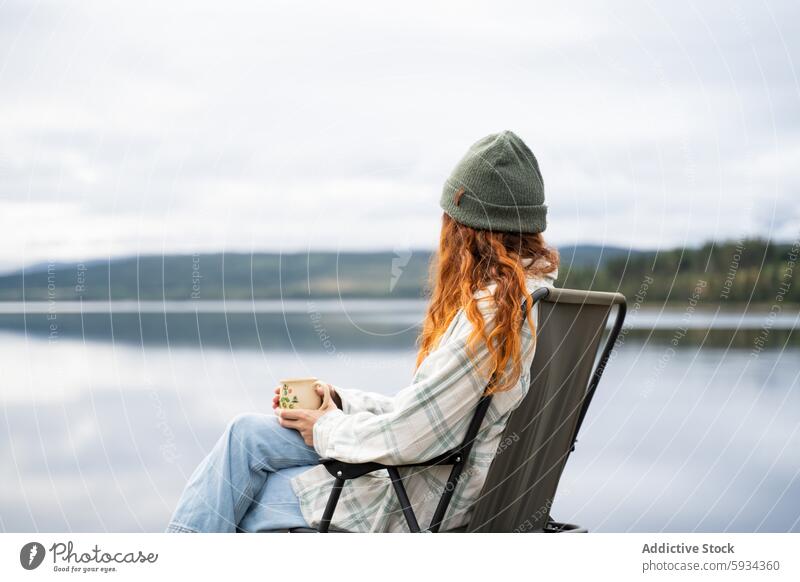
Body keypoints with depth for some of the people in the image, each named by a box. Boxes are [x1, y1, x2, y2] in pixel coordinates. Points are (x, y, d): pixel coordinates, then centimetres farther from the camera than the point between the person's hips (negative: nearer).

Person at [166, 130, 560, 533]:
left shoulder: (490, 314, -24)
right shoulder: (536, 286, 7)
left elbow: (409, 436, -24)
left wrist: (329, 428, -6)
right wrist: (340, 403, 7)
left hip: (424, 503, -9)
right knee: (248, 433, 10)